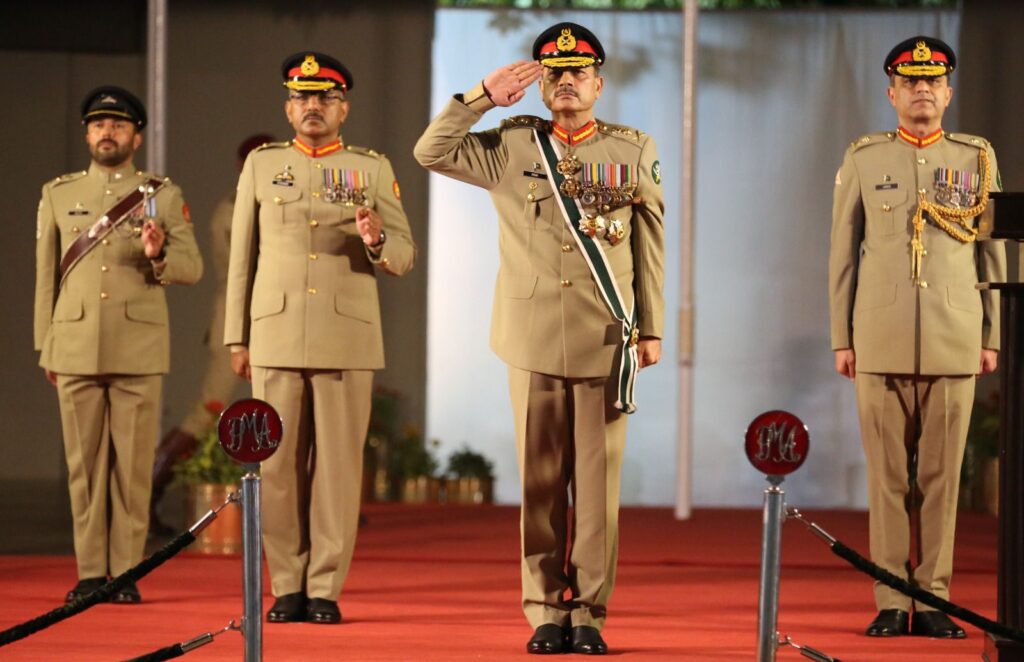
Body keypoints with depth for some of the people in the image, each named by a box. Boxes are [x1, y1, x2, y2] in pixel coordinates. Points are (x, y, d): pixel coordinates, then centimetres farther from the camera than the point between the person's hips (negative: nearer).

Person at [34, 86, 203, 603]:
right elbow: (46, 277, 12)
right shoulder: (58, 195, 11)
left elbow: (192, 268, 2)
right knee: (85, 464, 2)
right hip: (75, 346, 1)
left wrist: (158, 256, -19)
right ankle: (91, 572, 7)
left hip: (139, 350, -1)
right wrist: (45, 347, 8)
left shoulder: (163, 195, 6)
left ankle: (126, 572, 3)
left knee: (133, 463, -1)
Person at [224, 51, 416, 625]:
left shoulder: (374, 169, 5)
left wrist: (376, 241, -19)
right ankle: (288, 587, 10)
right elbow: (243, 257, 10)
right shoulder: (262, 165, 9)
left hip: (347, 340, -1)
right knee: (279, 465, 1)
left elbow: (405, 256, 4)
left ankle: (326, 589, 4)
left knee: (338, 465, -1)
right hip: (277, 336, 1)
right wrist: (238, 338, 7)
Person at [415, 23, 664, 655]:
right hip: (534, 338, 1)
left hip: (606, 342, 0)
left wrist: (651, 329, 5)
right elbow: (432, 152, 2)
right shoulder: (512, 147, 7)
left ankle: (589, 613, 6)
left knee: (598, 483, 0)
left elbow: (650, 248, 8)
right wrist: (482, 96, -5)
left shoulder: (634, 152, 7)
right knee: (541, 483, 3)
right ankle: (546, 613, 8)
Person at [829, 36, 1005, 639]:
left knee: (942, 475, 1)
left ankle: (934, 600, 6)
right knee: (888, 474, 0)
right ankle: (891, 602, 4)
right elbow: (842, 254, 7)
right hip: (881, 340, 0)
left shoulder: (978, 158, 8)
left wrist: (992, 337, 6)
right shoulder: (863, 160, 6)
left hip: (954, 340, 1)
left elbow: (994, 255, 10)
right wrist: (841, 338, 3)